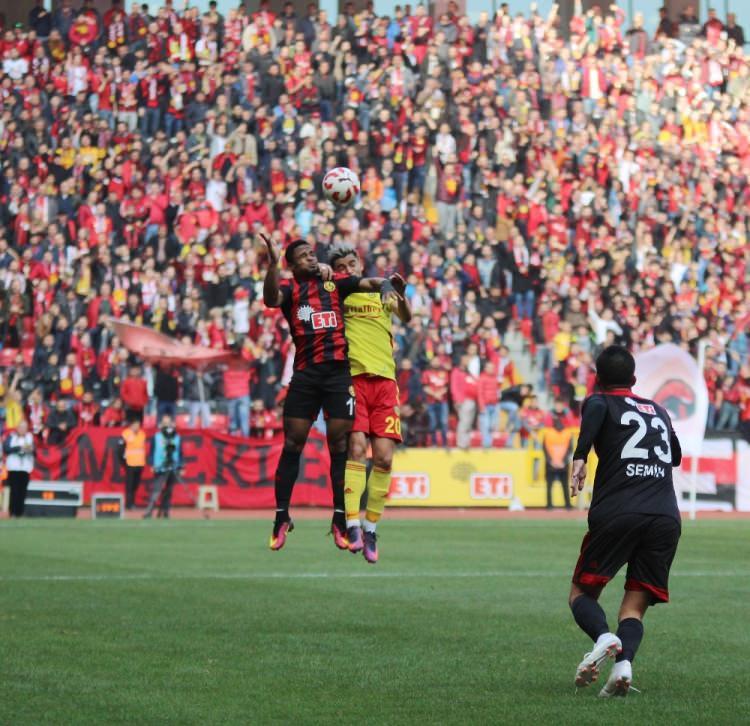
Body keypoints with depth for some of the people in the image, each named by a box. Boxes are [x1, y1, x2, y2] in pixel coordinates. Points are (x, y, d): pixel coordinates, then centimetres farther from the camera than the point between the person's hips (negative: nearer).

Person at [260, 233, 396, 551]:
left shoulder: (335, 283, 15)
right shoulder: (289, 288, 8)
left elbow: (374, 282, 15)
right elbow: (270, 299, -14)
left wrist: (386, 289, -8)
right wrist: (272, 263, -28)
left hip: (339, 371, 1)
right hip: (305, 373, -1)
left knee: (339, 445, 1)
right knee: (292, 445, -1)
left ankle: (340, 520, 6)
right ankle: (281, 517, 7)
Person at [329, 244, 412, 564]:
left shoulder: (381, 292, 13)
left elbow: (407, 318, -2)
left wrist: (401, 295, -22)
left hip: (384, 381, 2)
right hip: (352, 379, -2)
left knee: (384, 457, -5)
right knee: (356, 448, -18)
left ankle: (371, 528, 6)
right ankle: (352, 524, -20)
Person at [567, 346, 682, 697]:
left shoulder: (600, 401, 12)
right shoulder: (658, 410, 26)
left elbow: (596, 410, -15)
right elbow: (676, 456, 41)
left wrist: (580, 458, -26)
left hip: (615, 513, -3)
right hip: (666, 518, 4)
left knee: (582, 593, 10)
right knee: (635, 606, 5)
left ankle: (603, 637, -21)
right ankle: (624, 662, -24)